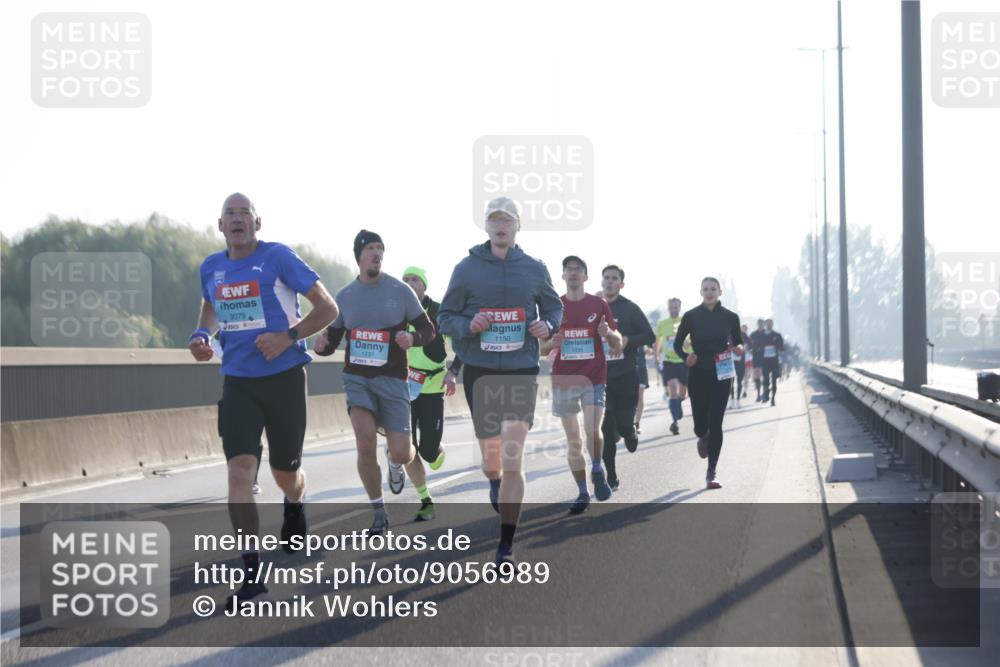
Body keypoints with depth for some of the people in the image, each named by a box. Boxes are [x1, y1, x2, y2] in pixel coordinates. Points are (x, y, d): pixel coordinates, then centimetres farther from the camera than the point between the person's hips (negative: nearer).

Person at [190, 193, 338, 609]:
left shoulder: (278, 258, -9)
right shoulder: (211, 268, 5)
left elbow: (327, 308, -6)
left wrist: (289, 336, -19)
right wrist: (202, 335, 5)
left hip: (283, 379, -2)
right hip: (237, 383, 2)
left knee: (285, 473, 12)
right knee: (239, 473, -16)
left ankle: (294, 508, 51)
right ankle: (251, 572, -15)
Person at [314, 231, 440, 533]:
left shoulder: (400, 291, -3)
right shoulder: (344, 296, 4)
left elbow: (428, 331, 3)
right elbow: (332, 340, 13)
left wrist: (412, 338, -20)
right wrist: (321, 345, -12)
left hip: (392, 380, -1)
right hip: (357, 378, 1)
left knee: (401, 453, -4)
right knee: (365, 442, -18)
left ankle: (394, 462, 37)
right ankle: (378, 513, -2)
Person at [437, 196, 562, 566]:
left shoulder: (534, 269, 4)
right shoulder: (467, 268, 1)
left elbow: (554, 307, 18)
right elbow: (445, 317, 6)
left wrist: (548, 325, -4)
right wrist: (468, 325, -15)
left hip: (521, 372, -1)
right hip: (479, 372, 1)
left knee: (512, 461, -13)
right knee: (491, 462, 11)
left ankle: (506, 546, -8)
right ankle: (496, 485, 50)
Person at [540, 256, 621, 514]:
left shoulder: (599, 305, 3)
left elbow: (618, 347, 5)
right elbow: (542, 349, 12)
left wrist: (608, 334, -17)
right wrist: (550, 343, -11)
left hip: (594, 379, -2)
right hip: (563, 380, 2)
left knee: (593, 431, -19)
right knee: (573, 441, 3)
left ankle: (598, 471, 8)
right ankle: (583, 493, 11)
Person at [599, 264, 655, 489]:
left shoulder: (630, 309, 0)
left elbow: (649, 336, -2)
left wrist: (627, 340, -17)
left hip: (626, 376, -2)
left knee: (623, 423, -5)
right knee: (606, 429, -2)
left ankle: (630, 434, 34)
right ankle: (611, 477, 5)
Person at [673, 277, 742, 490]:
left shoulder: (730, 317, 2)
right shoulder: (691, 316, -1)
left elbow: (738, 343, 12)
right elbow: (677, 344, 4)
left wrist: (738, 349, -12)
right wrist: (686, 357, -16)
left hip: (721, 375, 0)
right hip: (698, 374, 0)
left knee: (715, 423, -7)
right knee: (700, 425, 3)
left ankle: (712, 472, -3)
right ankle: (703, 439, 43)